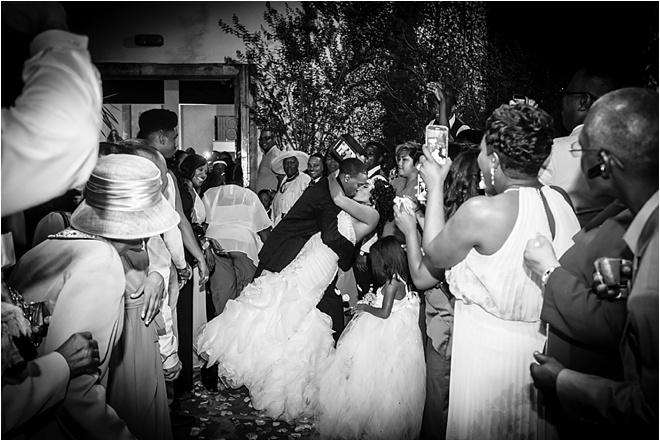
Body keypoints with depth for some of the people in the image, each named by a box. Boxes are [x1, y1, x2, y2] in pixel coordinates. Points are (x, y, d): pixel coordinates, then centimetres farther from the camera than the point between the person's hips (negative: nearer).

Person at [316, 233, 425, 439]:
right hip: (391, 331, 9)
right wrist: (371, 302, 8)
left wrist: (365, 308, -9)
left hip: (387, 334, -9)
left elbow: (384, 313, -22)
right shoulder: (401, 279, 2)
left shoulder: (392, 283, -23)